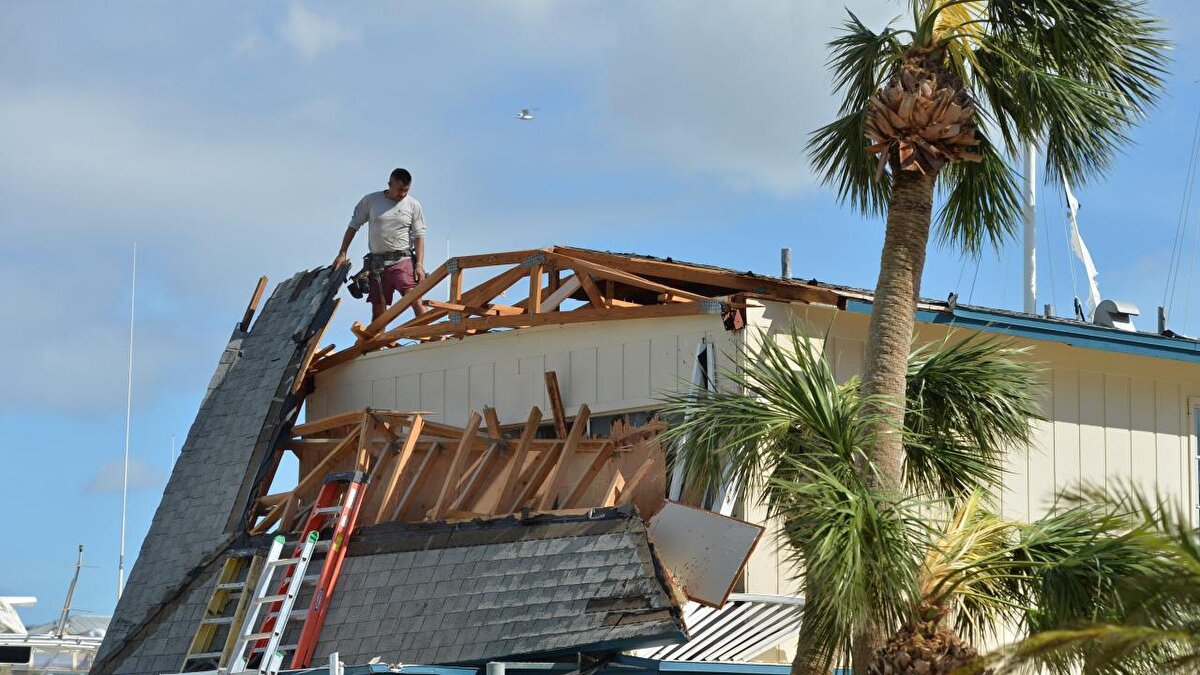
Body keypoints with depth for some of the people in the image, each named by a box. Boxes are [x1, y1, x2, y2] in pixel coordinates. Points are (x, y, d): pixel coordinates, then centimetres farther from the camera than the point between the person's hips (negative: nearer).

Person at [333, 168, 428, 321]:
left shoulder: (413, 206, 3)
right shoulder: (370, 201, 5)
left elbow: (419, 236, 1)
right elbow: (353, 225, 11)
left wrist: (419, 264, -9)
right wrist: (342, 254, 6)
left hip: (403, 261, -2)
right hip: (377, 262, 2)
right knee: (378, 310, 4)